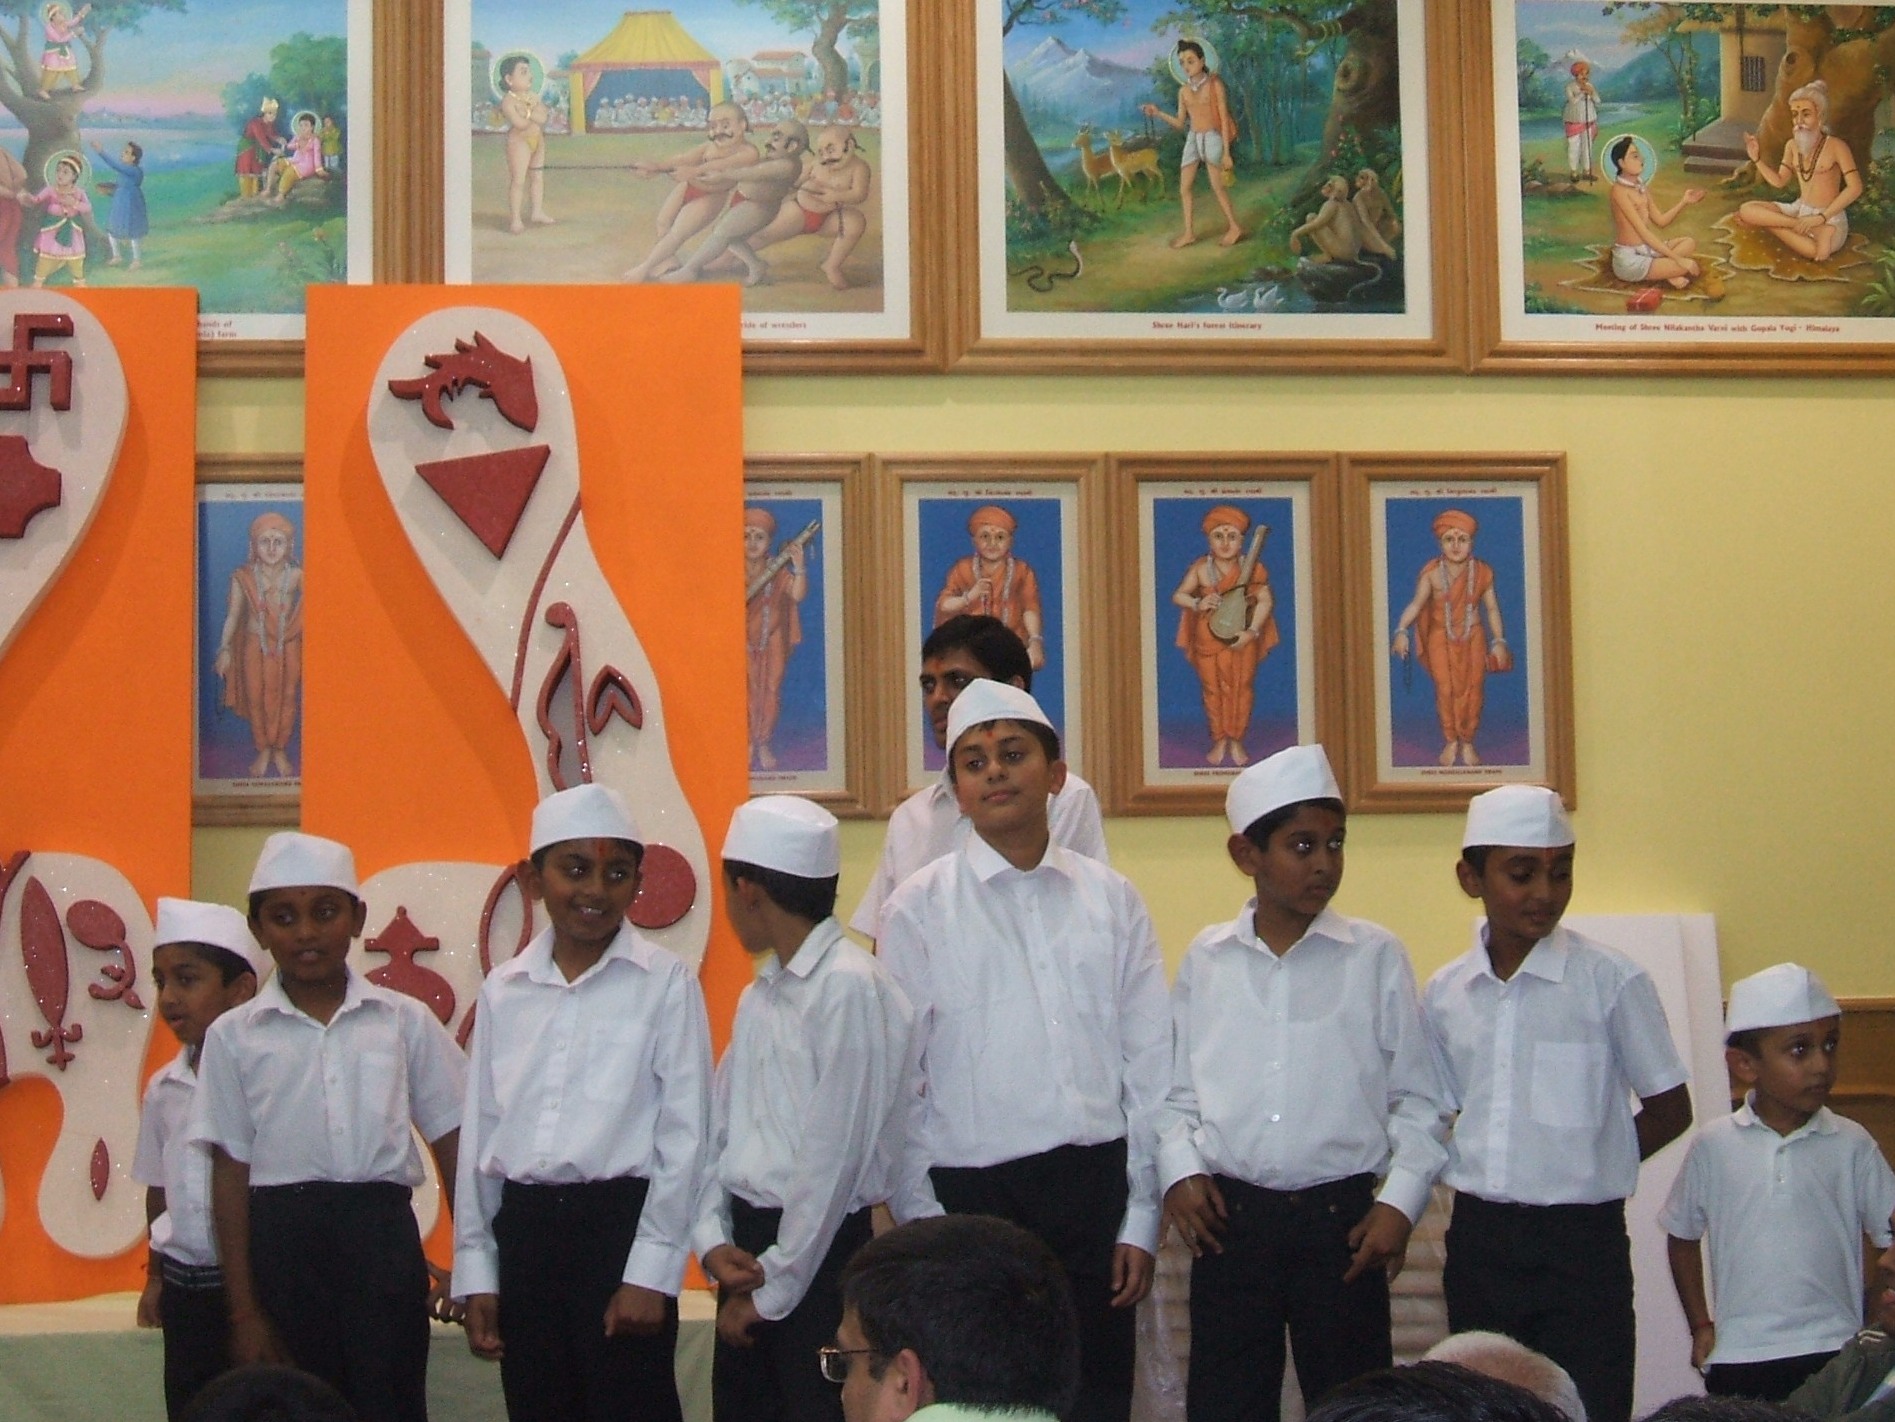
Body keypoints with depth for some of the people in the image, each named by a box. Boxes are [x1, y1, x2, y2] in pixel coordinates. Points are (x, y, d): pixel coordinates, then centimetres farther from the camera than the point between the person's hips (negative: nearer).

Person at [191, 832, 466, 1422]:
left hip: (382, 1237, 0)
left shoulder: (404, 1021, 5)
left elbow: (451, 1141, 9)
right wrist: (244, 1310, -1)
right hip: (283, 1241, 0)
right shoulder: (234, 1036, 4)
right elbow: (231, 1171, 3)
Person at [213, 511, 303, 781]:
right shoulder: (242, 578, -11)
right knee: (257, 699, 10)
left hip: (288, 647, 0)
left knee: (286, 699, 10)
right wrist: (224, 649, -6)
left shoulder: (297, 576, -13)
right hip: (255, 646, 0)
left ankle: (280, 751, 30)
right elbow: (232, 615, -4)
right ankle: (263, 751, 30)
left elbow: (306, 611, -4)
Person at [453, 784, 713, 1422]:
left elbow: (684, 1132, -4)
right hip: (523, 1228, 4)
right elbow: (478, 1131, 13)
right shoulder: (503, 991, 11)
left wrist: (650, 1270, -9)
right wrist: (476, 1272, 10)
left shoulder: (665, 982, -2)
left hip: (620, 1220, -4)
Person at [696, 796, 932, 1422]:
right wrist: (713, 1242, -5)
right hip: (748, 1253, 8)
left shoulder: (850, 987, -14)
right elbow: (719, 1130, 12)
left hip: (820, 1254, -8)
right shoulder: (758, 995, 13)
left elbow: (833, 1157, -16)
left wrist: (773, 1290, -12)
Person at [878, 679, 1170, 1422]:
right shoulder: (918, 910, 0)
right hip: (974, 1193, -2)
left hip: (1096, 1184, 2)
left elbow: (1149, 1065, 6)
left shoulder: (1112, 900, 6)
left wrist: (1141, 1217, 3)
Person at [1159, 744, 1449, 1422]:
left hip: (1341, 1217, -1)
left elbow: (1418, 1099, 4)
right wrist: (1179, 1170, -4)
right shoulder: (1206, 958, 6)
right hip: (1228, 1219, 1)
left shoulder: (1376, 957, 2)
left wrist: (1401, 1200, -5)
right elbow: (1176, 1087, 11)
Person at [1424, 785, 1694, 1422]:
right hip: (1478, 1242, 4)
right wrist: (1472, 1174, 2)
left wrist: (1580, 1170, -3)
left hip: (1580, 1243, -4)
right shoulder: (1444, 994, 5)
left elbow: (1669, 1110, 0)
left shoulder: (1610, 982, -7)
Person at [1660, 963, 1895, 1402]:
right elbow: (1682, 1238, 13)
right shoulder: (1714, 1145, 1)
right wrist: (1700, 1327, 11)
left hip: (1833, 1354, -1)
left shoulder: (1850, 1146, -2)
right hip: (1738, 1358, 1)